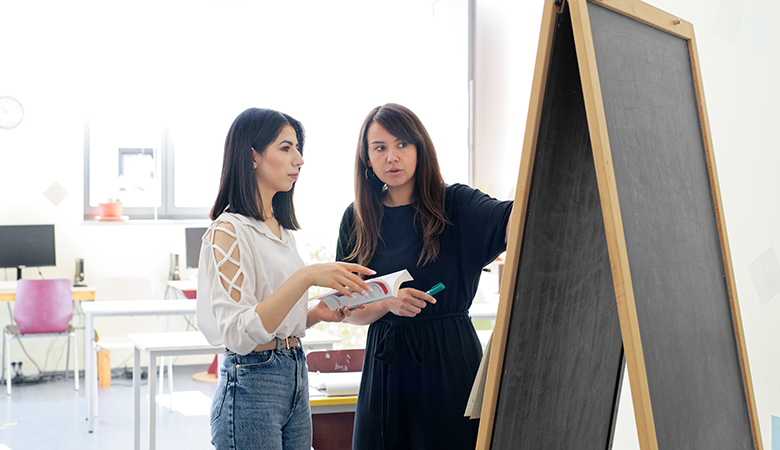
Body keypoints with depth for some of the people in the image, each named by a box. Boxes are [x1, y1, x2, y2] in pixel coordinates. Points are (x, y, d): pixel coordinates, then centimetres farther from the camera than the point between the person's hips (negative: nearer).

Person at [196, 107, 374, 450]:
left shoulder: (281, 231, 14)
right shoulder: (229, 231, -12)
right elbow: (239, 333, -23)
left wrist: (316, 314, 3)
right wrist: (305, 277, -29)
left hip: (295, 379, 8)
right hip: (251, 385, -8)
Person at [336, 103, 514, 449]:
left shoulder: (455, 204, -3)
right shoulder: (356, 219, 6)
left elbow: (512, 222, -24)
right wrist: (388, 303, -14)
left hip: (450, 360, -3)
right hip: (385, 365, 3)